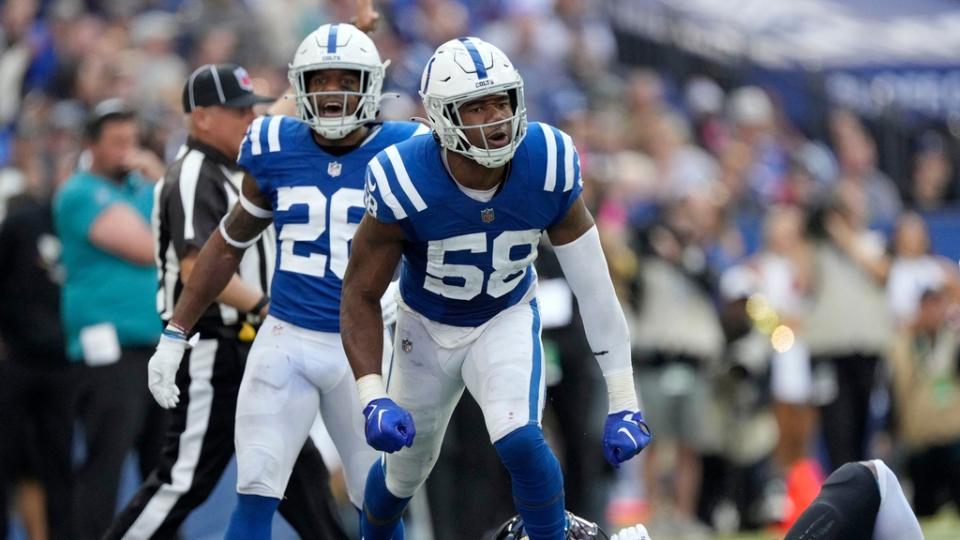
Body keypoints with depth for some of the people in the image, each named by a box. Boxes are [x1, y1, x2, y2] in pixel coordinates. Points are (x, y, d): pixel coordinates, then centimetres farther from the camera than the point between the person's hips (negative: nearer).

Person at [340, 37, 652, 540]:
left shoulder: (549, 166, -27)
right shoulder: (404, 183, -32)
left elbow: (593, 286, -17)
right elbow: (361, 295, -20)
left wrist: (623, 401, -16)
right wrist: (373, 398, -33)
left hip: (507, 320, 0)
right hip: (427, 328, 0)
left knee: (519, 441, -27)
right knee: (403, 471, 16)